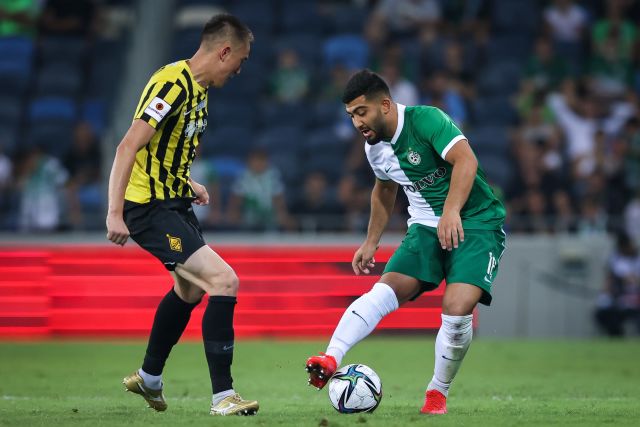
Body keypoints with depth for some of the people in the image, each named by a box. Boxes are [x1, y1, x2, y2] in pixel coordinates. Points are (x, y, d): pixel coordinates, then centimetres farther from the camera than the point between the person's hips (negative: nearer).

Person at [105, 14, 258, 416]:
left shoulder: (197, 88, 10)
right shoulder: (173, 84, -21)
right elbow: (128, 147, -25)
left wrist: (188, 185, 15)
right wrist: (115, 213, -28)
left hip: (174, 202, 11)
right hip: (149, 207, -11)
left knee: (191, 288, 28)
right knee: (224, 281, -19)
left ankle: (149, 379, 47)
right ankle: (223, 396, -16)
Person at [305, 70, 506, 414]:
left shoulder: (425, 120, -18)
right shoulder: (375, 147, 5)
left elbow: (465, 159, -31)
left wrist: (451, 211, -41)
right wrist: (371, 243, 24)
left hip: (475, 222, -6)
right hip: (426, 227, 6)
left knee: (457, 307, -23)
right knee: (385, 291, -18)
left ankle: (437, 394, -3)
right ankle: (331, 360, -33)